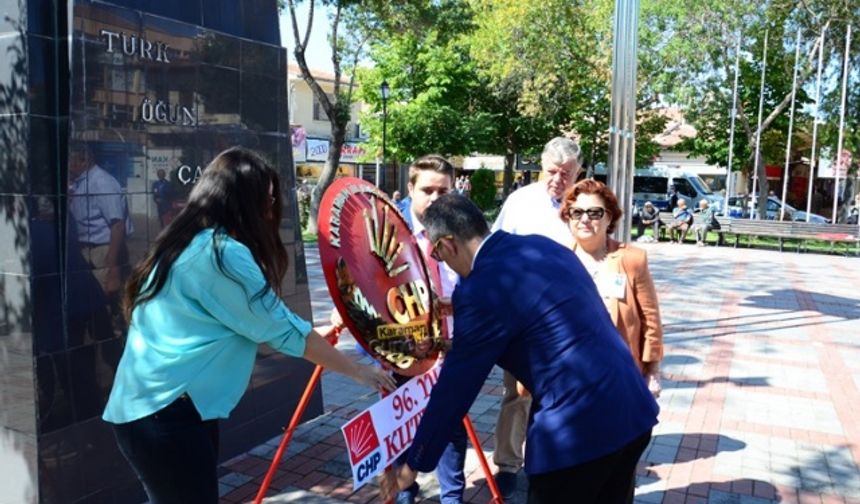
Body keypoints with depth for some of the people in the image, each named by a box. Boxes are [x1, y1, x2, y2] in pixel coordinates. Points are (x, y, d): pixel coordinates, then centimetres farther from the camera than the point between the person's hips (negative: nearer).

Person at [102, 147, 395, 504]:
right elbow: (284, 331, -14)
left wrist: (317, 334, 20)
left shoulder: (189, 243, 11)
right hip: (167, 413, -10)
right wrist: (359, 371, -4)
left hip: (156, 406, 10)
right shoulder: (222, 252, -18)